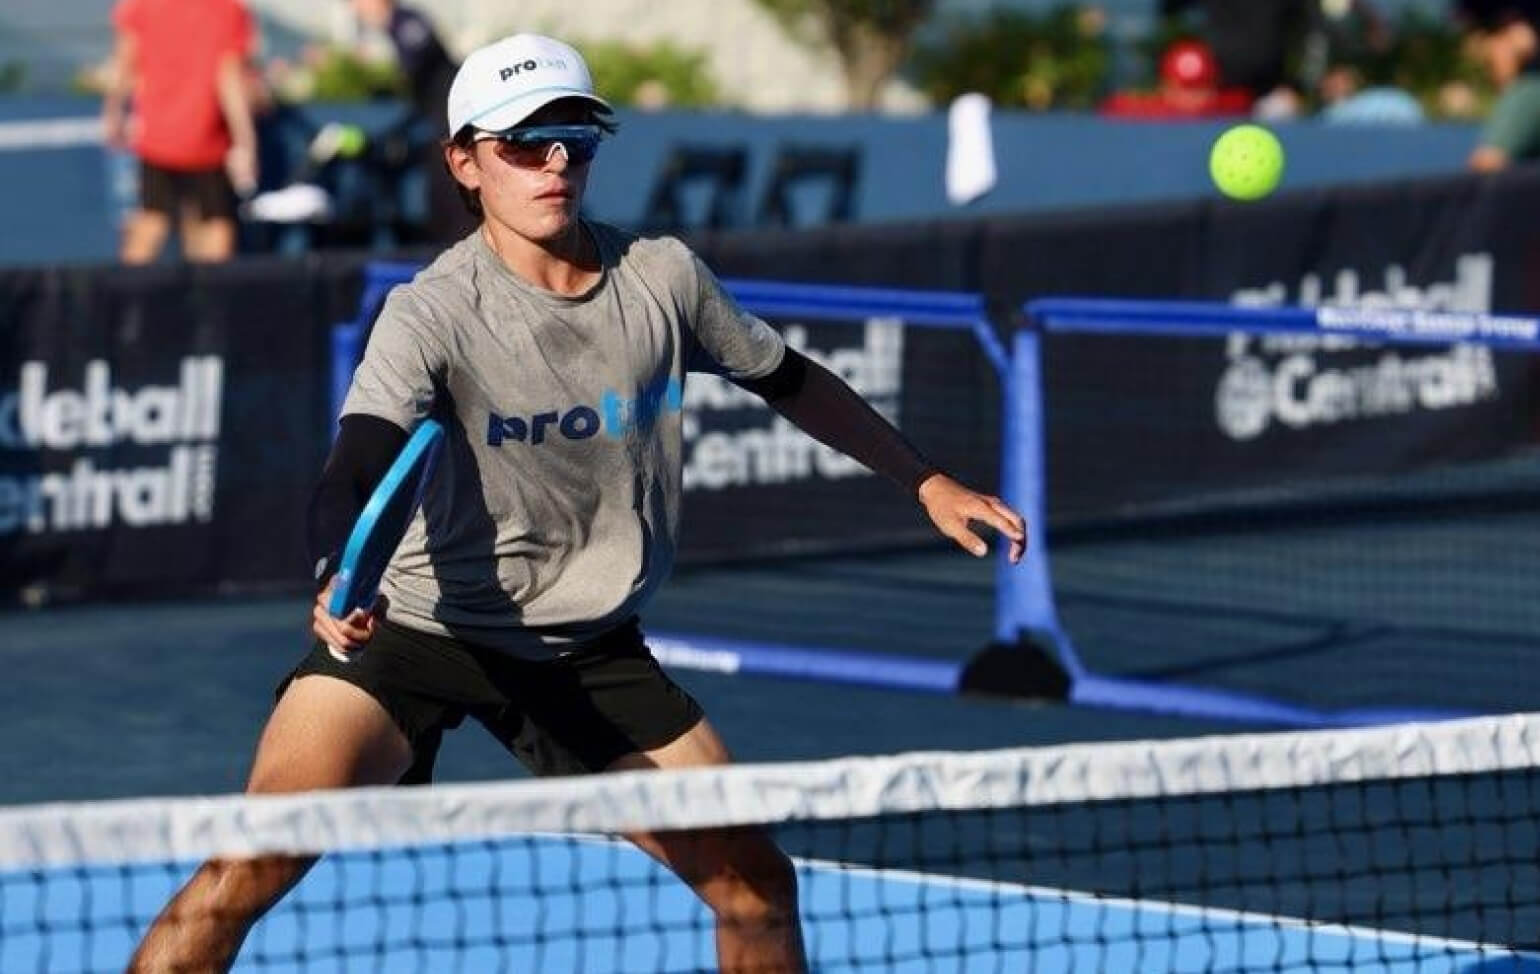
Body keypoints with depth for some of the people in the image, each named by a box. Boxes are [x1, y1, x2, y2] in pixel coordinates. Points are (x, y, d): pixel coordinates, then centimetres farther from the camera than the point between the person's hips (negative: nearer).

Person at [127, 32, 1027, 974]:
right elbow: (358, 463, -34)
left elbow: (787, 378, 14)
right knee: (248, 871, -21)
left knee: (759, 885, 1)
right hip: (420, 625, -4)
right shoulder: (433, 313, -18)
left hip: (592, 650, 5)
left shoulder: (662, 276, -4)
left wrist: (926, 481, 17)